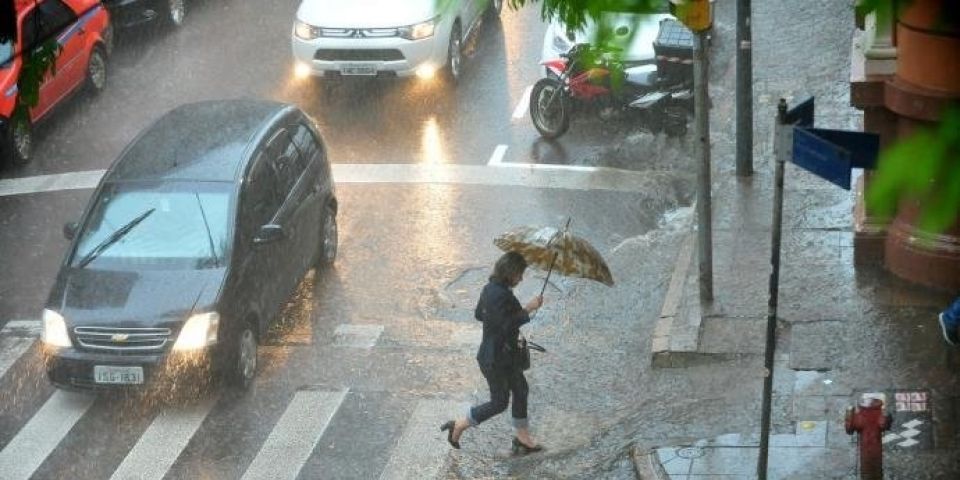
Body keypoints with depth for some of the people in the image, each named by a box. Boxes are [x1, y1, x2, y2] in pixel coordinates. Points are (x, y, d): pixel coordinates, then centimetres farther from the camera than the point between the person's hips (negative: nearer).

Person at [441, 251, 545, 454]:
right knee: (499, 403, 4)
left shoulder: (490, 288, 3)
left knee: (521, 390, 18)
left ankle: (523, 439, 29)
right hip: (496, 359, -10)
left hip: (504, 355, 10)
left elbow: (479, 314, 15)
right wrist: (528, 309, -21)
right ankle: (458, 426, 16)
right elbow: (507, 325, -29)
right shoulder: (501, 295, -28)